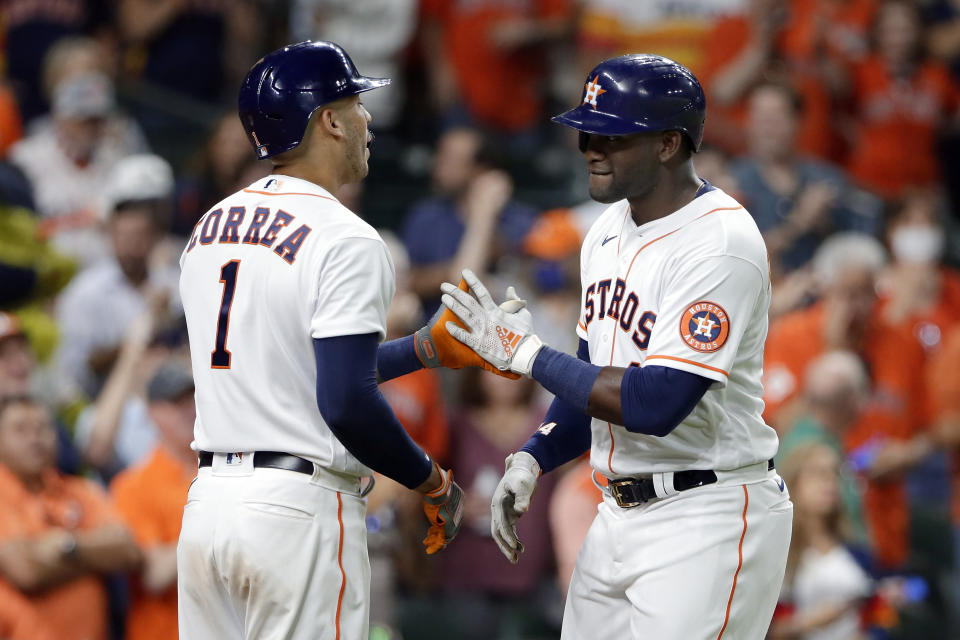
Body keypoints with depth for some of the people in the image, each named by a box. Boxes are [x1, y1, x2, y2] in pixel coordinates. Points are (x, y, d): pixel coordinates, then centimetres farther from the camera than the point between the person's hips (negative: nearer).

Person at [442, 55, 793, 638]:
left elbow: (655, 404, -27)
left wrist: (525, 352, -17)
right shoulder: (610, 230, 11)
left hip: (708, 523, -9)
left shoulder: (721, 244, -19)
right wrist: (532, 460, 6)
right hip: (620, 516, 9)